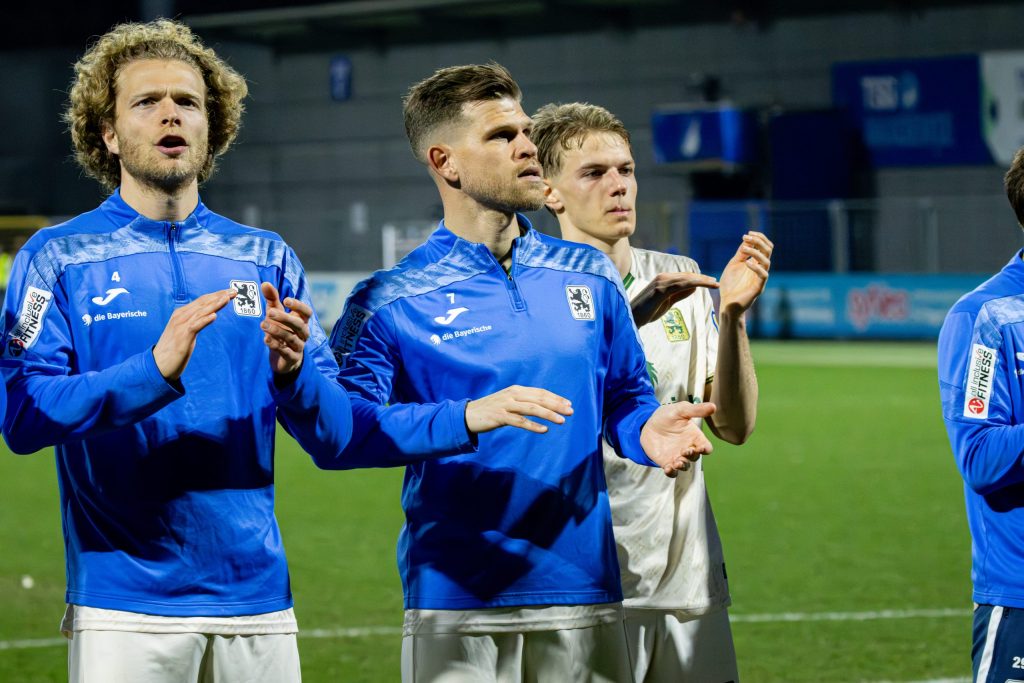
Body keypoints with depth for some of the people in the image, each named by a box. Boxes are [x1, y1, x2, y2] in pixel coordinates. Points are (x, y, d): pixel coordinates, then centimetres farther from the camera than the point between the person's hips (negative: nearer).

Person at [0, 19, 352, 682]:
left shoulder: (268, 259, 11)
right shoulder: (58, 257, 2)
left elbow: (334, 438, 6)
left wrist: (292, 370, -16)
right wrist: (155, 372, -25)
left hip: (258, 597, 3)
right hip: (123, 605, -3)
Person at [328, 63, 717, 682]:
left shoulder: (589, 277, 12)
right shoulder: (388, 302, -2)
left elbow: (624, 395, 16)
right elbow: (339, 427, -14)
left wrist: (648, 432, -8)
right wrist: (468, 418, -26)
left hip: (584, 594, 4)